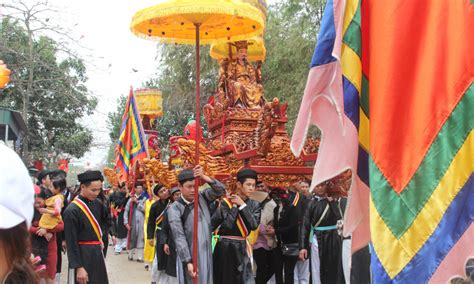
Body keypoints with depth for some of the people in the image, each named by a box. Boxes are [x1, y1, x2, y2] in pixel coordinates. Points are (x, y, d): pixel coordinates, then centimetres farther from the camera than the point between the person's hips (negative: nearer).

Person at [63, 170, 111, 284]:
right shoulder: (72, 211, -17)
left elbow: (106, 220, 23)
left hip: (97, 253, 7)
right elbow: (71, 242, -17)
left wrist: (99, 236, 7)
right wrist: (78, 267, -19)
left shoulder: (97, 204, 2)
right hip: (81, 255, -7)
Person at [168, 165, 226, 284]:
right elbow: (179, 237, -14)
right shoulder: (175, 208, -9)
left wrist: (203, 177, -21)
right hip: (189, 255, -4)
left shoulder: (202, 198, 3)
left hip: (207, 253, 4)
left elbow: (220, 190, -8)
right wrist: (188, 262, -21)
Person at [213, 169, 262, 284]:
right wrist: (235, 205, -12)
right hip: (225, 247, -2)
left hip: (242, 247, 2)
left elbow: (254, 225, -12)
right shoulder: (226, 202, -5)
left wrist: (242, 205, -11)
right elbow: (228, 224, -18)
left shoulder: (255, 205, 5)